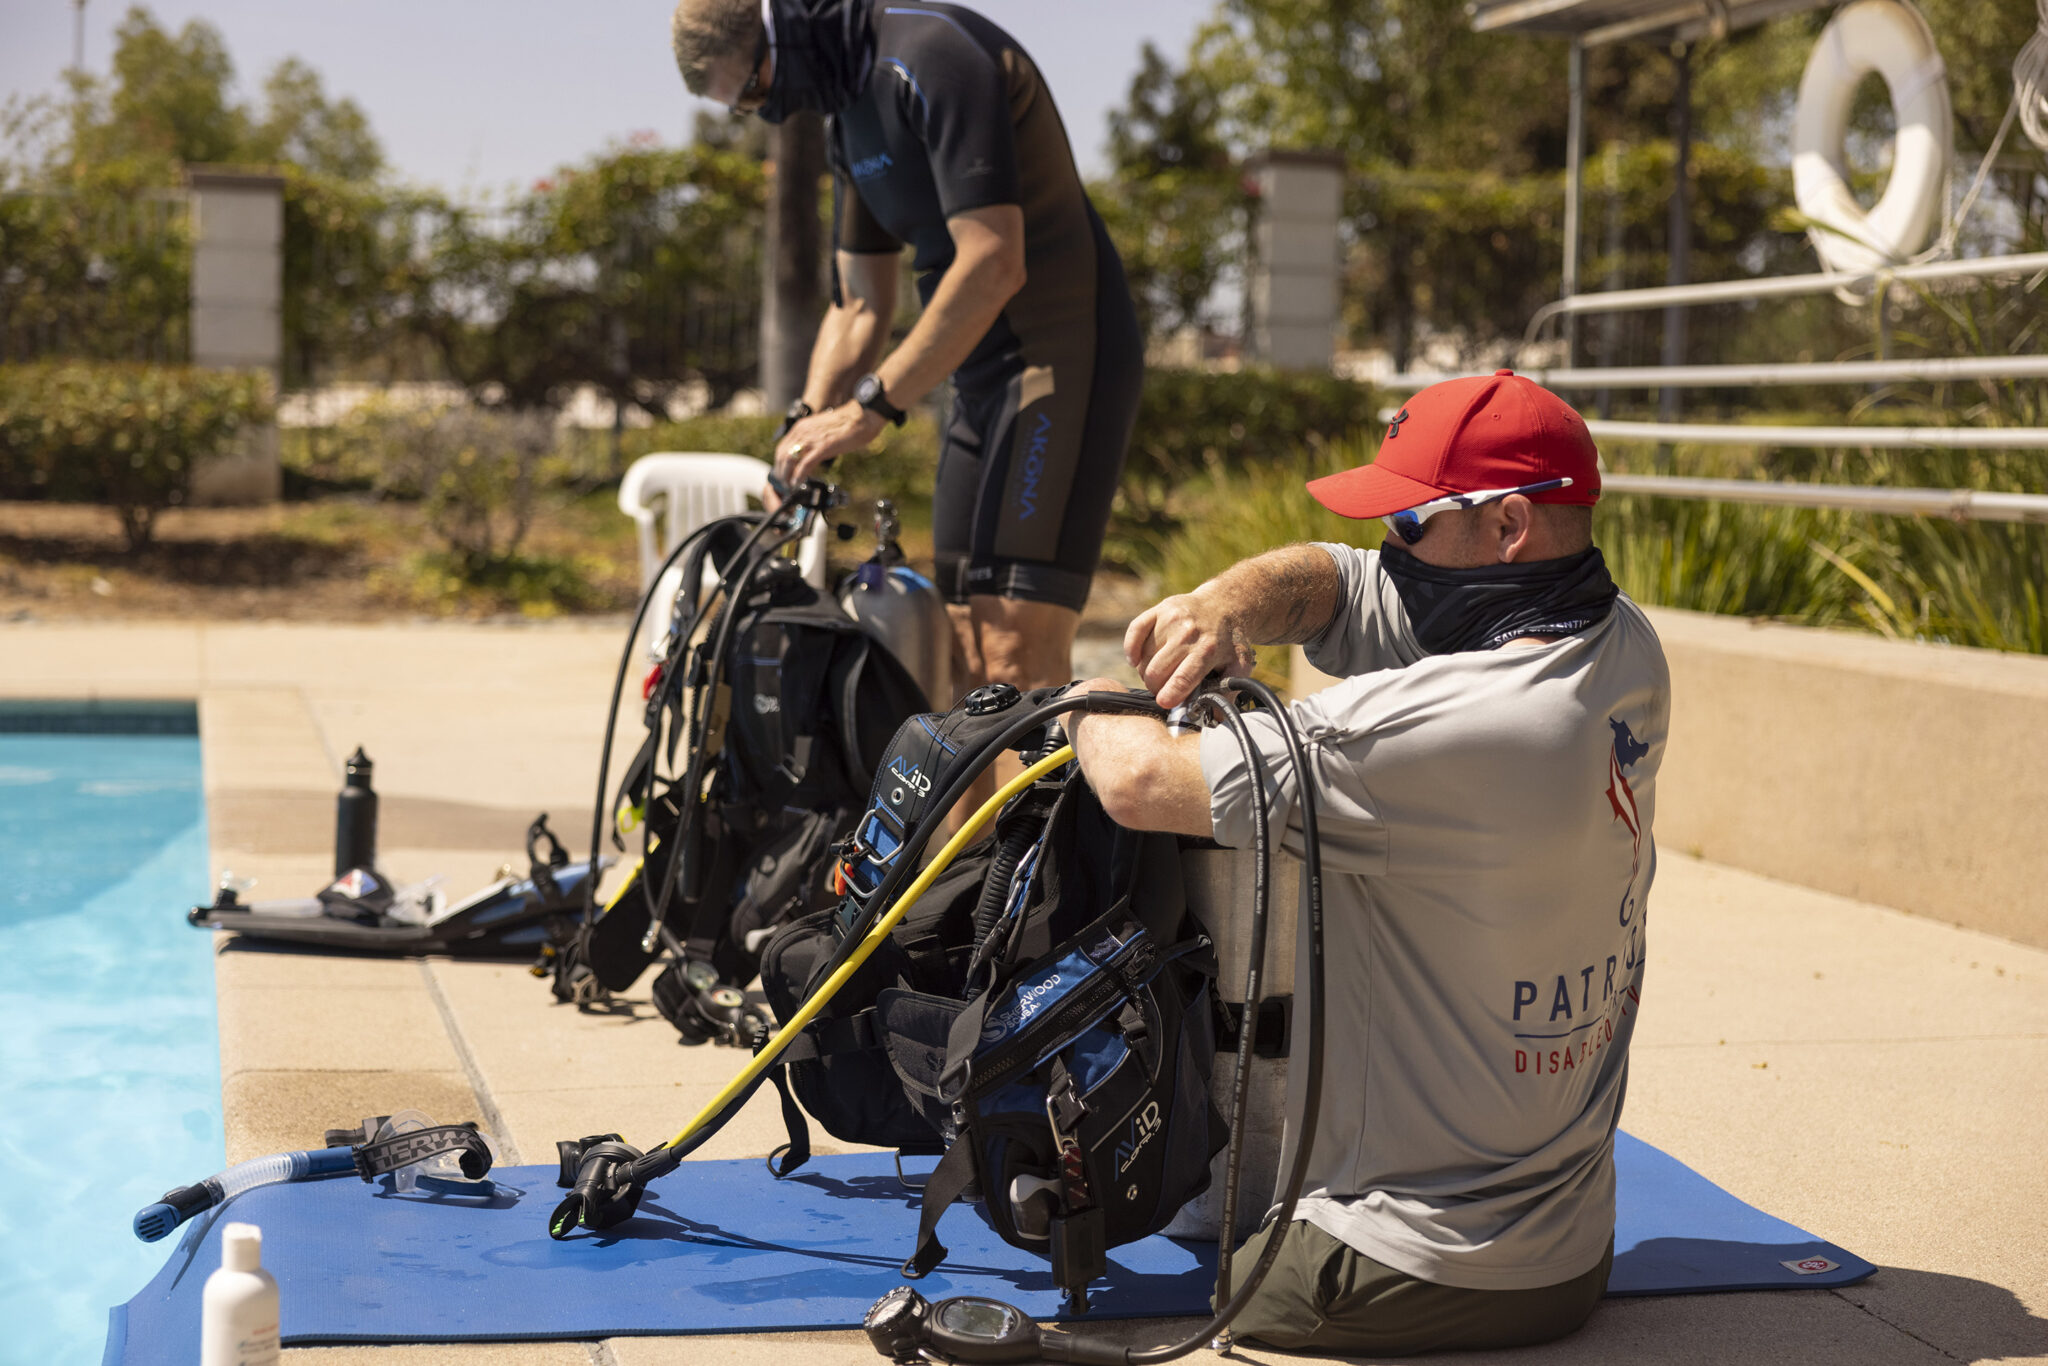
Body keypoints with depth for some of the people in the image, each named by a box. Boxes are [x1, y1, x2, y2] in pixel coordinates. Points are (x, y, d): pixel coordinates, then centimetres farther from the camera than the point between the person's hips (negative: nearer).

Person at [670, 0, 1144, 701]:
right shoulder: (850, 118, 15)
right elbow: (859, 305, 20)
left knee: (1016, 654, -19)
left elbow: (994, 266, -24)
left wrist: (871, 405, -20)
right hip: (982, 380, 10)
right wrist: (806, 428, 5)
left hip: (1063, 360, -10)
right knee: (963, 658, 6)